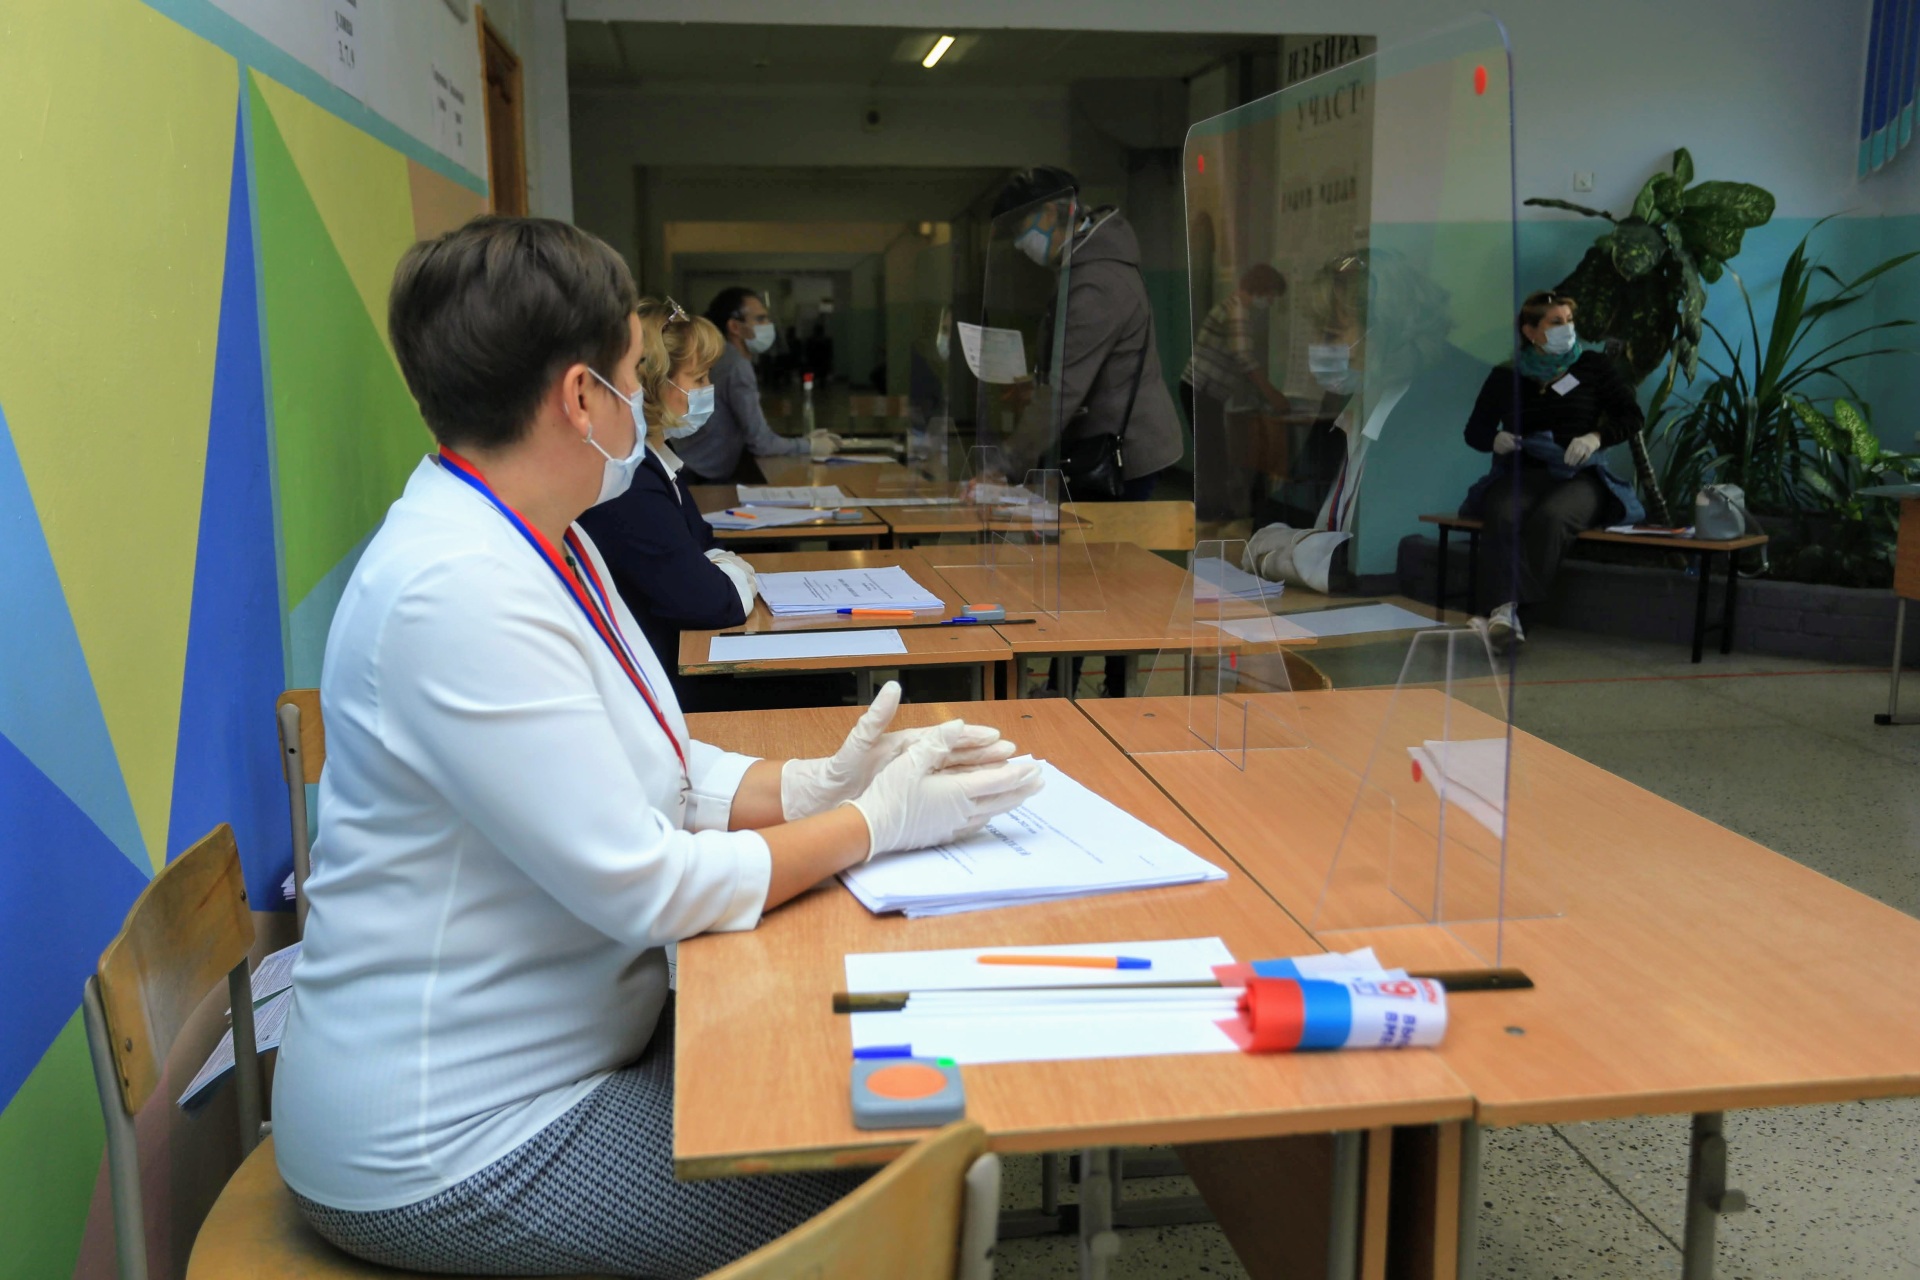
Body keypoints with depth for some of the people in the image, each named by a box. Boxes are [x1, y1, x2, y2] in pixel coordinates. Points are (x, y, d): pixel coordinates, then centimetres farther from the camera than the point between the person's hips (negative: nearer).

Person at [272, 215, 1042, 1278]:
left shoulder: (541, 544, 5)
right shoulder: (459, 590, -26)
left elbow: (659, 774, 9)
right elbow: (645, 889, -24)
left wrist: (819, 783, -7)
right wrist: (876, 823, -14)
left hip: (558, 1054, 9)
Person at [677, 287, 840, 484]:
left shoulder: (725, 359, 14)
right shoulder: (736, 366, -16)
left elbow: (752, 435, 13)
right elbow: (760, 442, -17)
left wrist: (803, 441, 8)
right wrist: (809, 446, -3)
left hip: (708, 476, 9)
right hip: (703, 482, -9)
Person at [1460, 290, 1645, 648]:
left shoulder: (1595, 366, 12)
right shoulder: (1506, 376, 13)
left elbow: (1630, 415, 10)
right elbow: (1475, 431, 19)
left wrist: (1596, 438, -9)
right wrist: (1496, 439, -5)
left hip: (1578, 475, -1)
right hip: (1521, 472, 1)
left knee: (1549, 518, -37)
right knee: (1501, 517, -36)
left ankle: (1508, 607, -44)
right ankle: (1503, 609, -48)